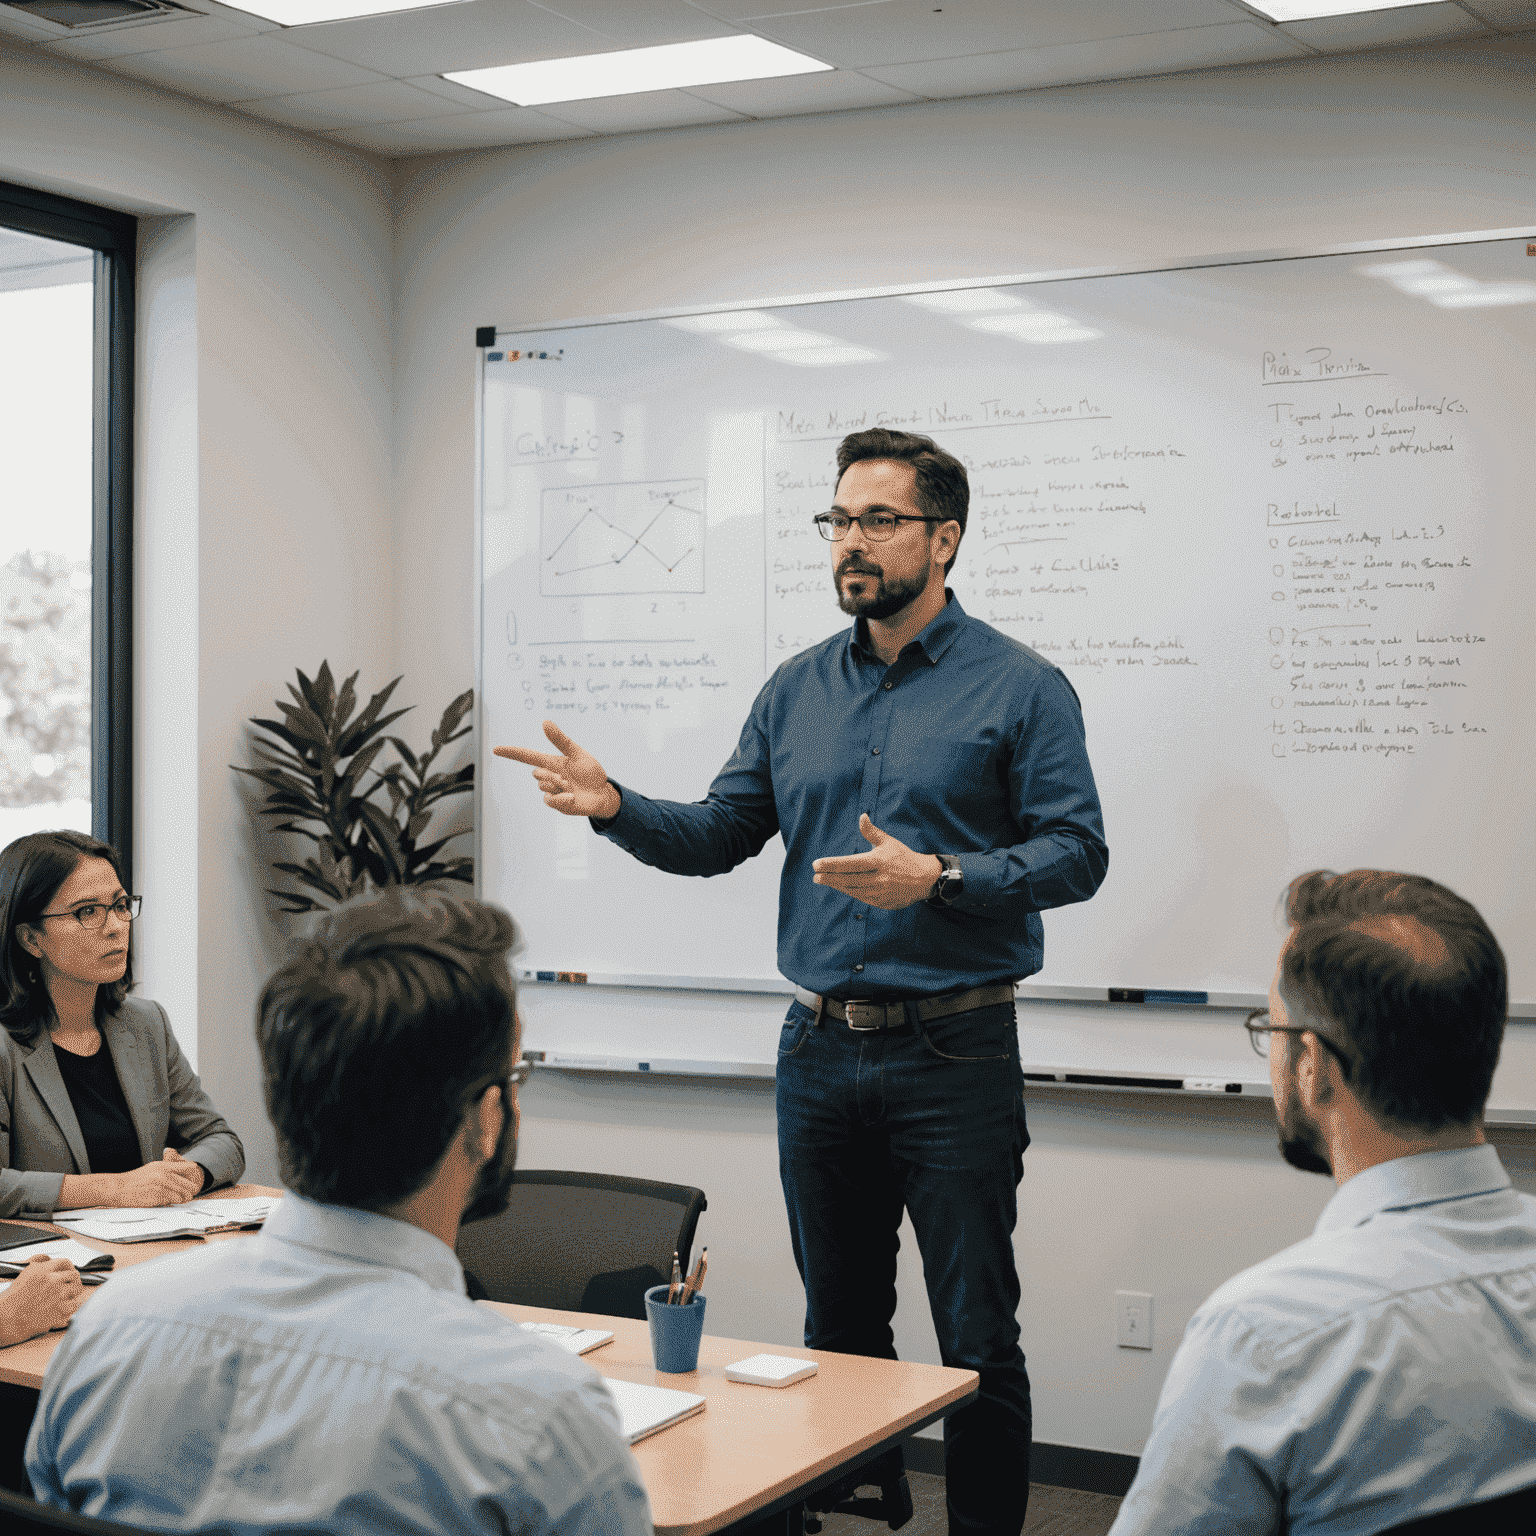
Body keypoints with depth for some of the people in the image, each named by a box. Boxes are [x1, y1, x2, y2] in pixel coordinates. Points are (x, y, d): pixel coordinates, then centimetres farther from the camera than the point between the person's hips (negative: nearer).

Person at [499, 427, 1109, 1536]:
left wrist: (938, 878, -24)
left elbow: (1077, 852, -10)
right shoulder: (798, 691, 11)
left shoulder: (1019, 686, -4)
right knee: (839, 1329, 16)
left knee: (977, 1343, 0)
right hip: (820, 1049, 5)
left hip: (953, 1057, -5)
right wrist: (617, 808, -7)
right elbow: (719, 837, 12)